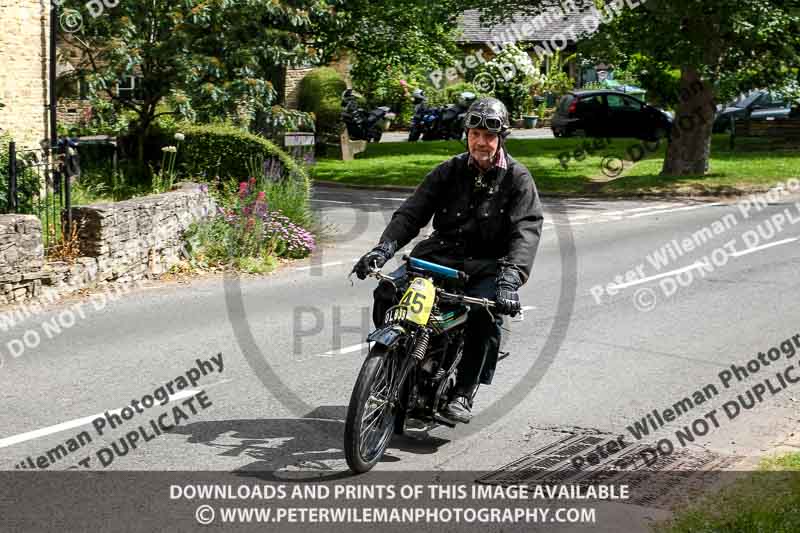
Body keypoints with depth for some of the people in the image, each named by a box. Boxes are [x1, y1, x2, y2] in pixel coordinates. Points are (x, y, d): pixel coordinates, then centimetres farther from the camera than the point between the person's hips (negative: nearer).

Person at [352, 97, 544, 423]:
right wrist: (384, 247, -18)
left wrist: (511, 274, -34)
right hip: (439, 254, 3)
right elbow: (412, 212, 1)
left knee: (486, 313, -33)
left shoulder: (517, 179, -2)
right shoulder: (449, 172, 8)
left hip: (487, 265, -3)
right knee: (387, 292, -19)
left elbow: (526, 231, -16)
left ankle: (464, 393, -18)